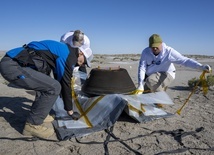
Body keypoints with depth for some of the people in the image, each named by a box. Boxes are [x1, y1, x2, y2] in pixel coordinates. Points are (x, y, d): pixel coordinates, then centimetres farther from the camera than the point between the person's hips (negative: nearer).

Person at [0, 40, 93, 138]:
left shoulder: (62, 51, 21)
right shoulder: (69, 55, -9)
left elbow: (59, 79, 29)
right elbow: (66, 83, -5)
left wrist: (63, 98, 37)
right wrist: (69, 108, 8)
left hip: (15, 62, 11)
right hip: (12, 66, -11)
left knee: (45, 84, 22)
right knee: (53, 87, -14)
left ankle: (39, 114, 22)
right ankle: (32, 125, -3)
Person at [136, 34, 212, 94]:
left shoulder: (168, 51, -22)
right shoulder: (145, 52, -15)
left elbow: (185, 60, -28)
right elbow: (142, 68, -20)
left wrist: (201, 67, -43)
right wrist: (140, 85, -30)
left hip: (166, 75, -4)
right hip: (149, 77, 4)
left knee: (151, 80, -33)